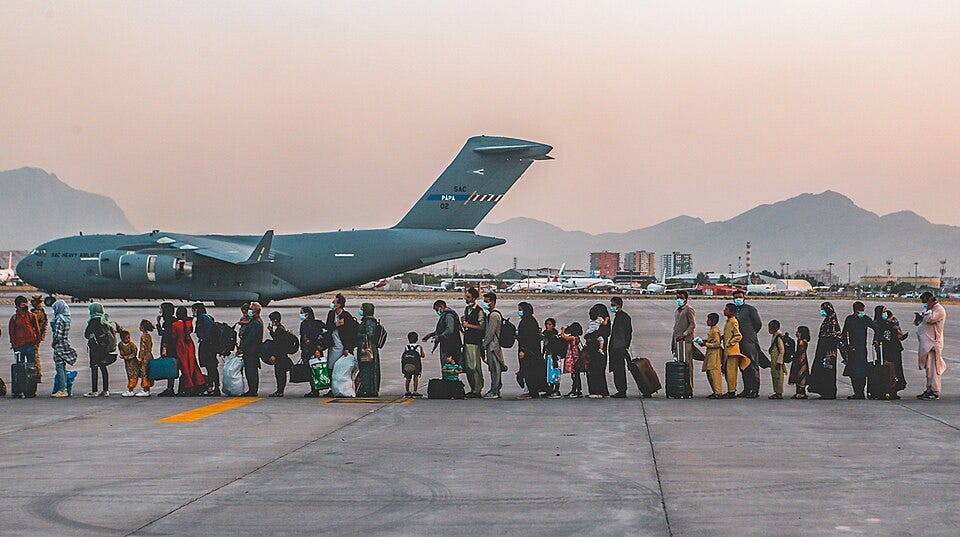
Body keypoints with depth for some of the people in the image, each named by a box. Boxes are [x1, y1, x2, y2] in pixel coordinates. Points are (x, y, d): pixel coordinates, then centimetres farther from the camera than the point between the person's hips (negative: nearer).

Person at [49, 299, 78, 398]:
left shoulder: (60, 319, -16)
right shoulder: (66, 318, 11)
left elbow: (58, 335, -19)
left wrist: (54, 343, -5)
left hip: (60, 346, -9)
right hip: (66, 345, 9)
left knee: (60, 368, -7)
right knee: (63, 368, 13)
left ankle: (61, 390, -8)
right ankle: (64, 389, 16)